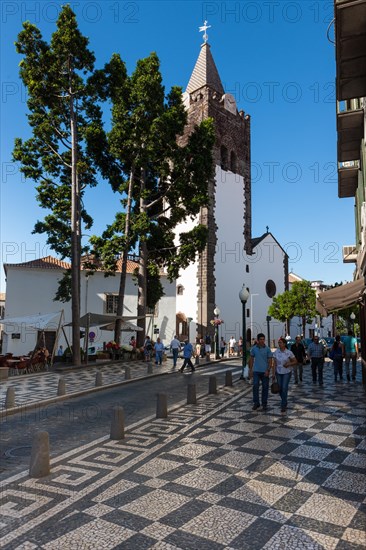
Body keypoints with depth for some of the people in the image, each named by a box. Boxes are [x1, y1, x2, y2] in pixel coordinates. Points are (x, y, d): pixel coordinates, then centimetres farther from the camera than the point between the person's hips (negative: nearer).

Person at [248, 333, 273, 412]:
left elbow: (270, 360, -2)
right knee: (255, 387, -5)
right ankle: (256, 403, 7)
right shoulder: (254, 348, 3)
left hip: (265, 371, -1)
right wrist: (250, 370, 6)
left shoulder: (267, 349, -2)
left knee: (265, 387, 5)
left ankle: (264, 404, 18)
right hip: (256, 371, 1)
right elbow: (251, 359, 9)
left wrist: (268, 370, -13)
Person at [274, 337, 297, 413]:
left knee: (284, 388, -11)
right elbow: (275, 364, 0)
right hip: (278, 372, 3)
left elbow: (295, 361, -3)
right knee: (280, 389, 9)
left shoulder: (289, 352, -12)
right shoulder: (275, 352, -5)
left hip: (287, 373, -3)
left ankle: (283, 406, 0)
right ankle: (284, 402, 35)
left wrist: (289, 364, -20)